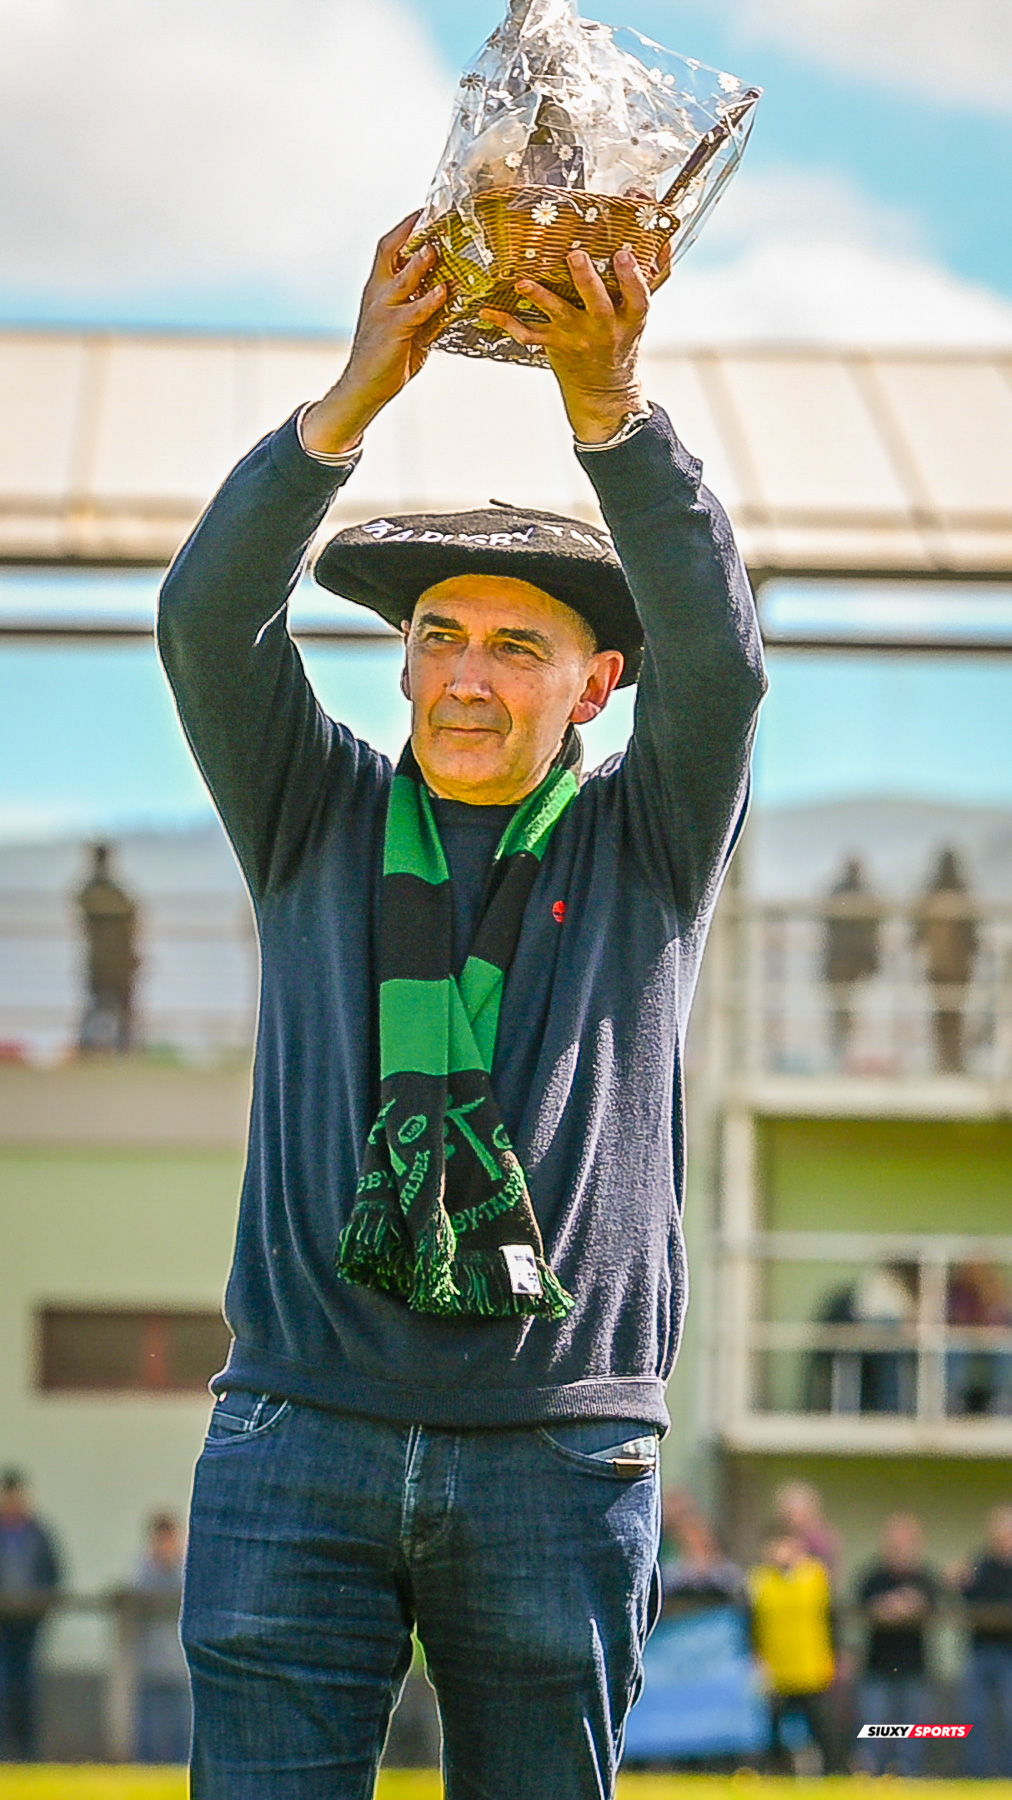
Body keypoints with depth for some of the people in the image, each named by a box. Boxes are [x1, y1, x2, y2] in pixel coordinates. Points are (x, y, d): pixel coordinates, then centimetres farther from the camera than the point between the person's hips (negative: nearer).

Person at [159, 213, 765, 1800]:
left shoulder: (648, 848, 9)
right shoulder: (320, 823, 12)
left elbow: (715, 656, -9)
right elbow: (212, 618, -4)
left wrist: (613, 414, -24)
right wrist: (354, 401, -19)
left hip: (559, 1452, 0)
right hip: (303, 1432, 0)